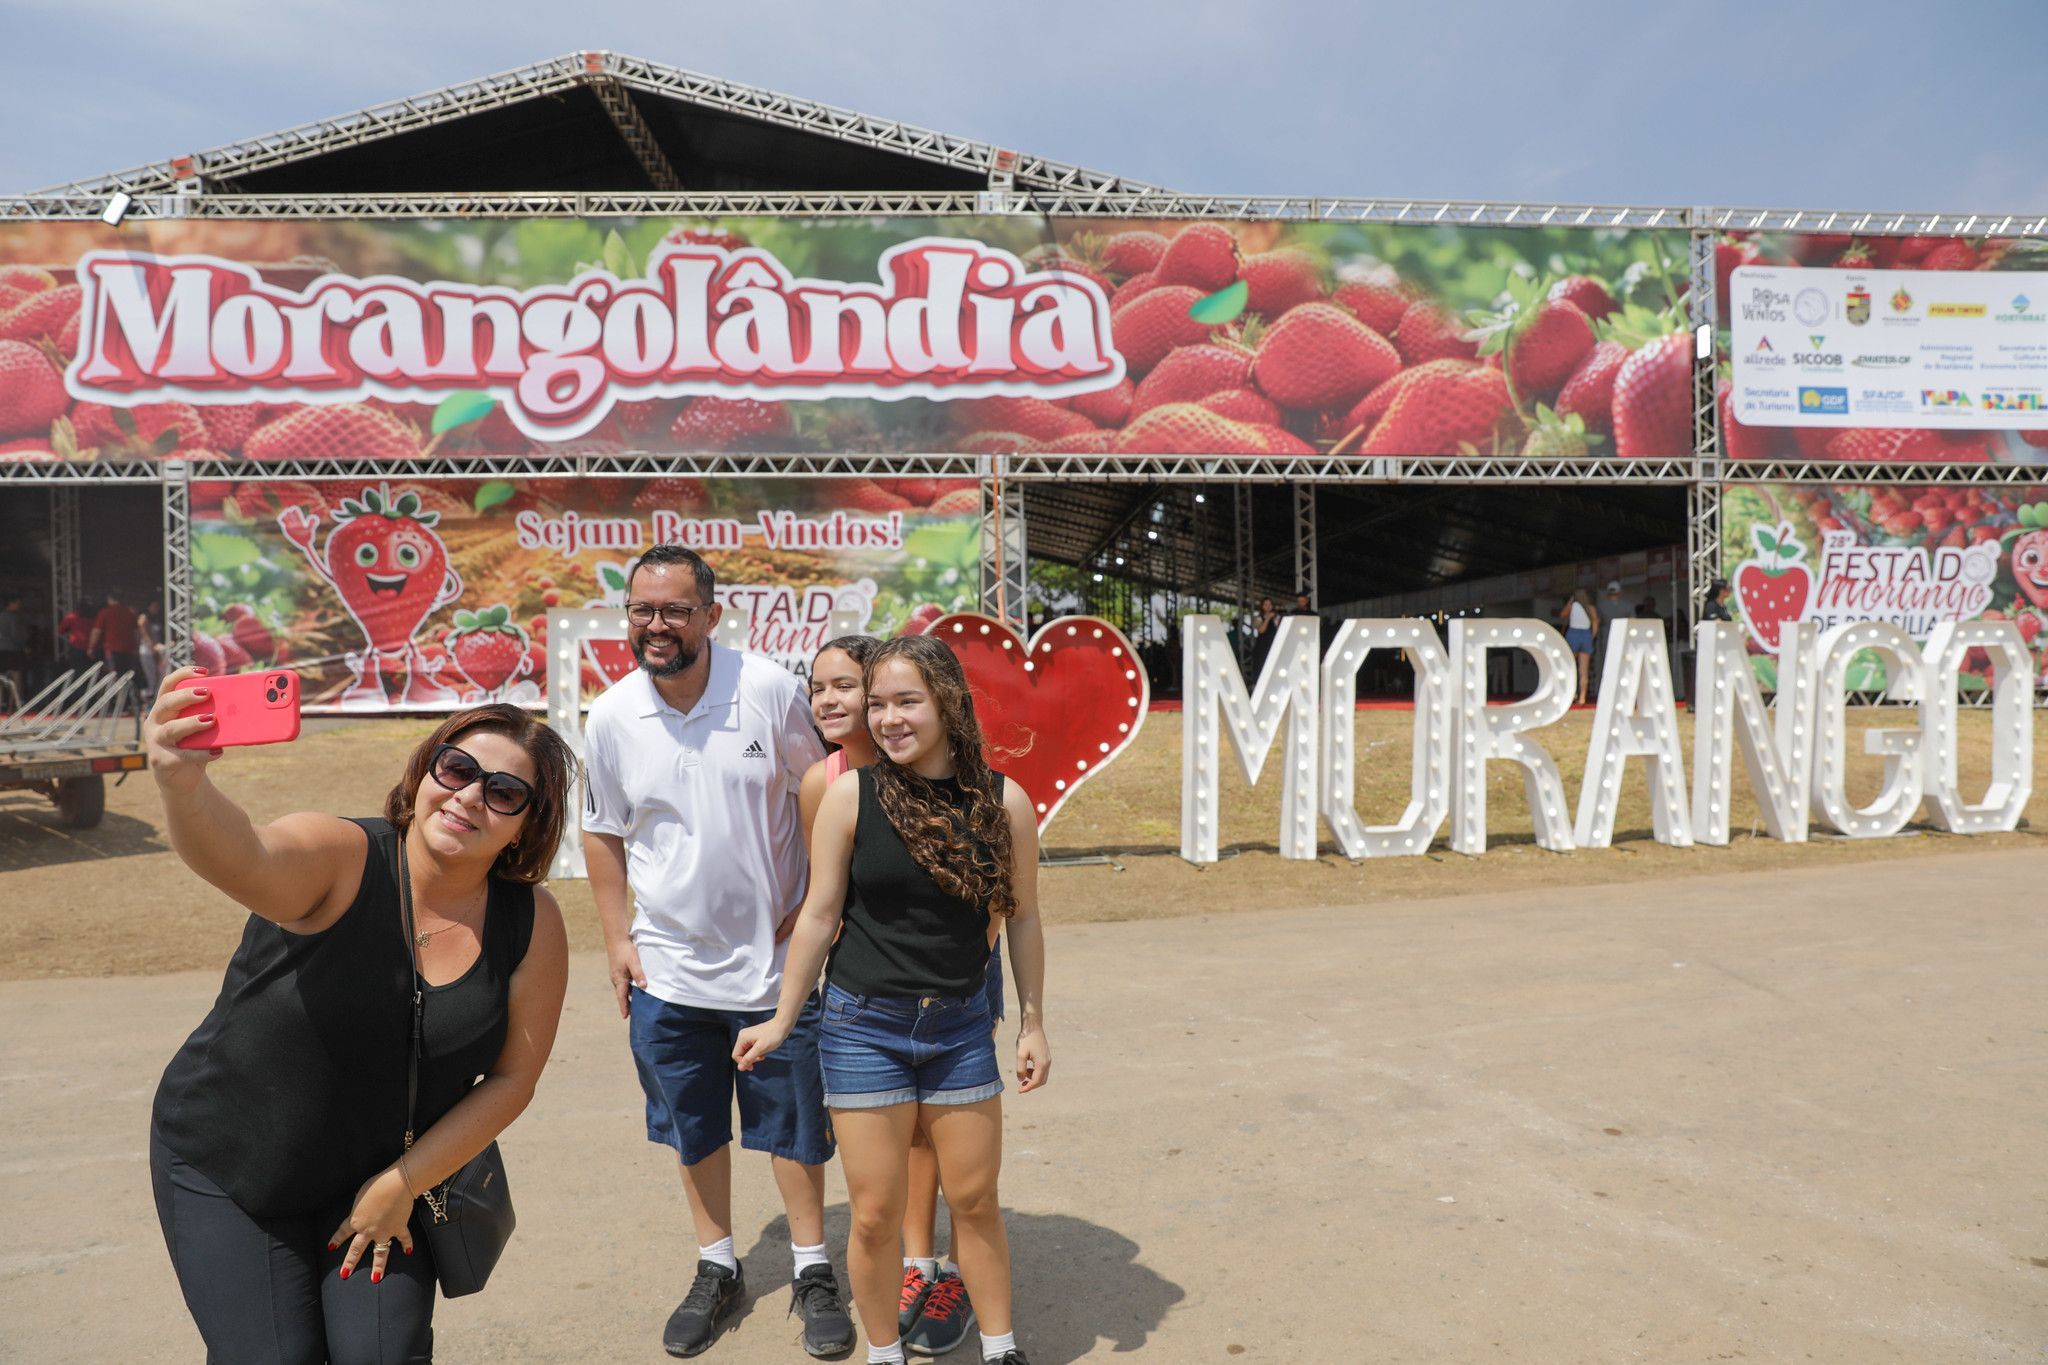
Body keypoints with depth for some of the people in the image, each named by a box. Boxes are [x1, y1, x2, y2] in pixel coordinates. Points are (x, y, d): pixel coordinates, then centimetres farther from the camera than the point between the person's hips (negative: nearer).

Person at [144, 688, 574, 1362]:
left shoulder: (533, 926, -14)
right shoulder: (340, 858, -24)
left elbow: (512, 1078, -7)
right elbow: (246, 859, -47)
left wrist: (402, 1185, -9)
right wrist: (182, 785, -67)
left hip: (380, 1178, 2)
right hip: (226, 1173, -2)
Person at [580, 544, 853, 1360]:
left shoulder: (768, 690, -13)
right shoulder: (611, 717, -5)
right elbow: (603, 833, 9)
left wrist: (813, 907, -7)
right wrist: (617, 938, 4)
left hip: (776, 958, -2)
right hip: (668, 967, 3)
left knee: (793, 1125, 11)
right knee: (694, 1130, 17)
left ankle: (813, 1275, 31)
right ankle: (718, 1272, 38)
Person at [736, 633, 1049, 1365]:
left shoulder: (1004, 801, -6)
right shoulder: (851, 795, -9)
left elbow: (1021, 918, 4)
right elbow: (820, 913, -1)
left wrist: (1032, 1023, 6)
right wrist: (782, 1021, 3)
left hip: (959, 1027, 1)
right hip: (863, 1024, -1)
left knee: (974, 1200, 12)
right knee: (876, 1214, 5)